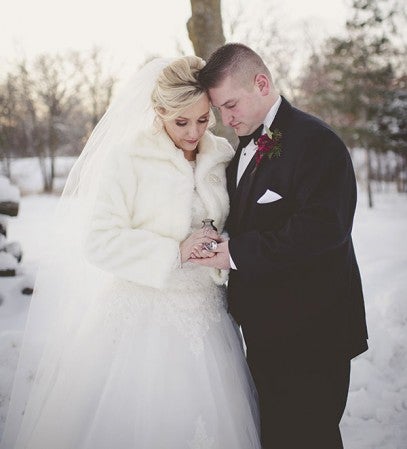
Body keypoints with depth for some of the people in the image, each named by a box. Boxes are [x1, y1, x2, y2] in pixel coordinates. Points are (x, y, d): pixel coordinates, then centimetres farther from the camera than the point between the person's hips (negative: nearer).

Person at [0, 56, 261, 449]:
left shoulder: (220, 156, 7)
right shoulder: (127, 156, -10)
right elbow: (99, 241, -15)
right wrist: (174, 253, -19)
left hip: (202, 317, 5)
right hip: (139, 317, -4)